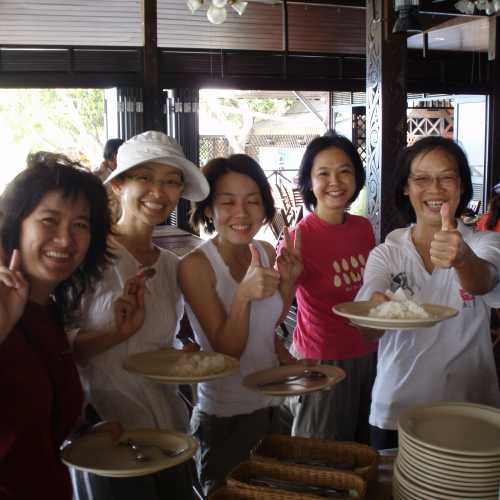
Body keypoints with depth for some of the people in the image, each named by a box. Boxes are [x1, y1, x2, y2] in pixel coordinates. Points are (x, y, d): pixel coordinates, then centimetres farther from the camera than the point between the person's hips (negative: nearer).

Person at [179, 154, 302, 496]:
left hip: (271, 406, 6)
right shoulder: (196, 265, -19)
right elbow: (227, 350, -21)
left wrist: (288, 284, -8)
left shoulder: (267, 253, -2)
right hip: (223, 419, -5)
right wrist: (243, 294, -37)